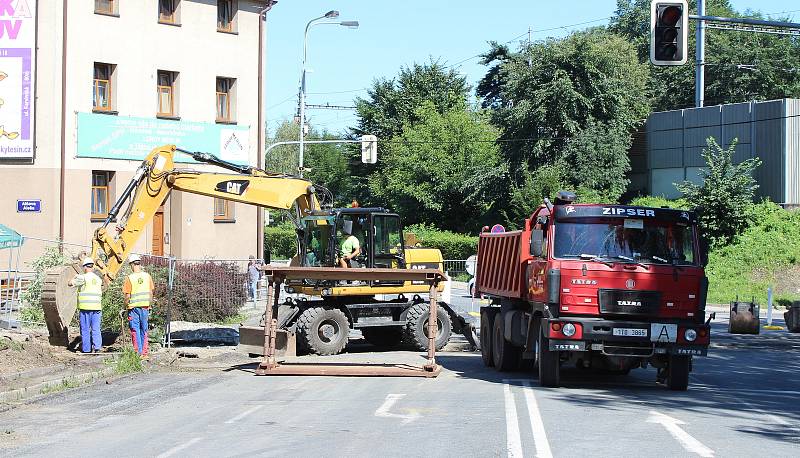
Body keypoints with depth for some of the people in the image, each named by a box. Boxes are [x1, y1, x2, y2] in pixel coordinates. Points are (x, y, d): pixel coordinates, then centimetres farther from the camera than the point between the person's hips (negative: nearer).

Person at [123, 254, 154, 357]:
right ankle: (144, 352, 13)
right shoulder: (147, 276, 2)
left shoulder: (129, 278, -10)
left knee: (135, 331, 2)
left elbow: (127, 296, -10)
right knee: (144, 331, 12)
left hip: (134, 307, -4)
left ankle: (138, 352, 0)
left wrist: (126, 304, 6)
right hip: (145, 306, 4)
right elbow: (151, 293, 7)